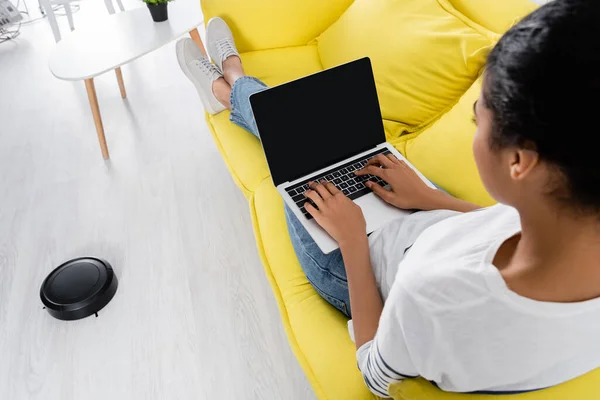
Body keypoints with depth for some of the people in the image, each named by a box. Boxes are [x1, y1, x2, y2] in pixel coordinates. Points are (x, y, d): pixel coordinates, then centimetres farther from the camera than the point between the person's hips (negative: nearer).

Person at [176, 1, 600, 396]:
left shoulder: (433, 297, -46)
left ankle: (232, 89, 50)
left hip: (353, 265, -4)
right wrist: (430, 198, -2)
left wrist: (351, 239, -18)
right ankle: (235, 84, 50)